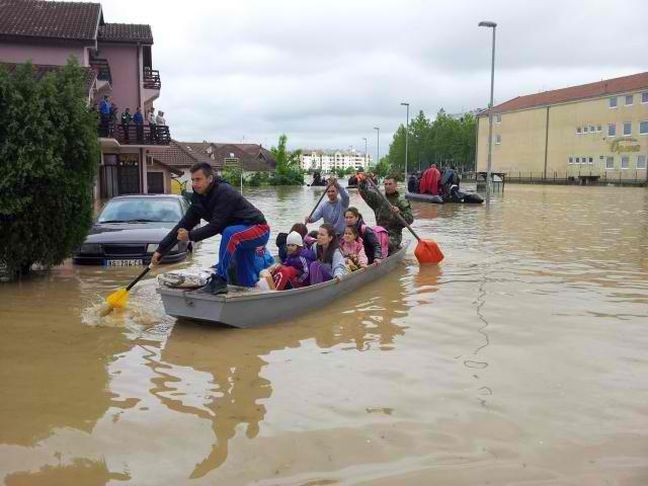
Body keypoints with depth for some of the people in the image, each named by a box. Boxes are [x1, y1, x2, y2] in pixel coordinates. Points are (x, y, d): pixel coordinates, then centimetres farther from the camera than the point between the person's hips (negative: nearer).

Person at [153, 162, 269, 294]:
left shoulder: (224, 192, -25)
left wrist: (190, 236, -24)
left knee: (230, 233, -39)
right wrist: (161, 250, -3)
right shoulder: (199, 198, 0)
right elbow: (184, 225, 1)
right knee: (247, 282, 14)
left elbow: (217, 225, -29)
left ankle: (220, 281, -33)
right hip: (239, 234, 8)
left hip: (258, 229, -8)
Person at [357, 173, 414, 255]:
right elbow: (364, 192, 6)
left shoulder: (402, 201, 2)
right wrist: (363, 181, -13)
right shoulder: (378, 199, 12)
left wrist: (399, 213, -24)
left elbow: (410, 220, -5)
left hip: (394, 235, -4)